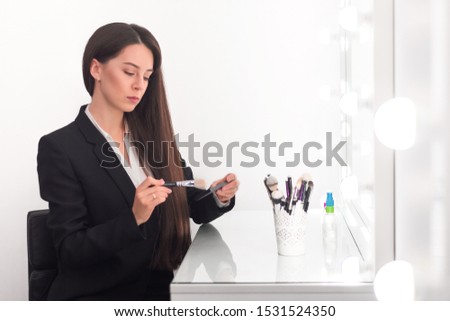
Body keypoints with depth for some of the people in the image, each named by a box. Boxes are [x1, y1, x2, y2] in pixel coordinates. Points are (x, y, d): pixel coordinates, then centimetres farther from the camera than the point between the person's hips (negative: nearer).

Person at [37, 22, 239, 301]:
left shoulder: (154, 134, 6)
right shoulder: (60, 147, -9)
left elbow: (193, 207, 10)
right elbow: (70, 250, -11)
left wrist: (218, 198, -11)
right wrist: (133, 218, -25)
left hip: (160, 292, 5)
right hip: (94, 299, -5)